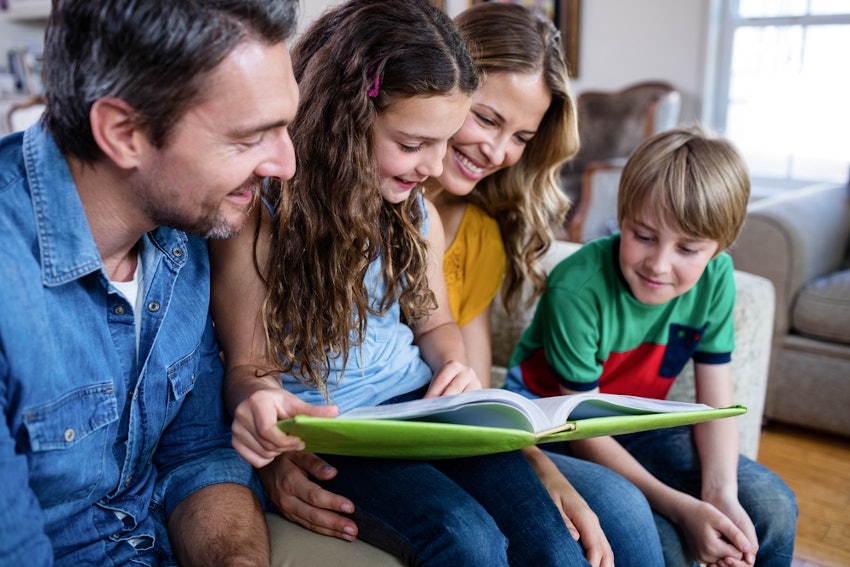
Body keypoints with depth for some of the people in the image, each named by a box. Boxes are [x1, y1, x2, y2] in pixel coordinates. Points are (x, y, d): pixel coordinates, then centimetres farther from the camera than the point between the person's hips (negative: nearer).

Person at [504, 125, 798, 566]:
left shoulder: (715, 277, -11)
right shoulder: (577, 289, -28)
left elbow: (716, 402, -6)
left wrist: (720, 492, -24)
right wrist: (680, 508, -30)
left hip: (637, 423, 6)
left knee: (772, 506, -7)